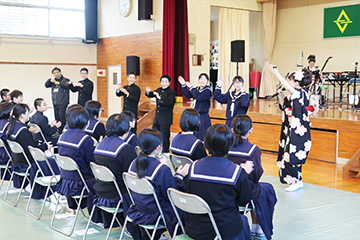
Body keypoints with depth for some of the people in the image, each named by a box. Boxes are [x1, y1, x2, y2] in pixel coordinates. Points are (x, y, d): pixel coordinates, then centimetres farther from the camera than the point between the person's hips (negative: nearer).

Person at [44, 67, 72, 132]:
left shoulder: (65, 80, 3)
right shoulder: (53, 80, 20)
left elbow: (68, 86, -15)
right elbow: (46, 85, 11)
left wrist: (59, 83, -26)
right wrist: (50, 80, -8)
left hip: (63, 103, -6)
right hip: (55, 103, 6)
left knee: (62, 117, -15)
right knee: (57, 118, 7)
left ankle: (63, 131, -12)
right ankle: (58, 131, 12)